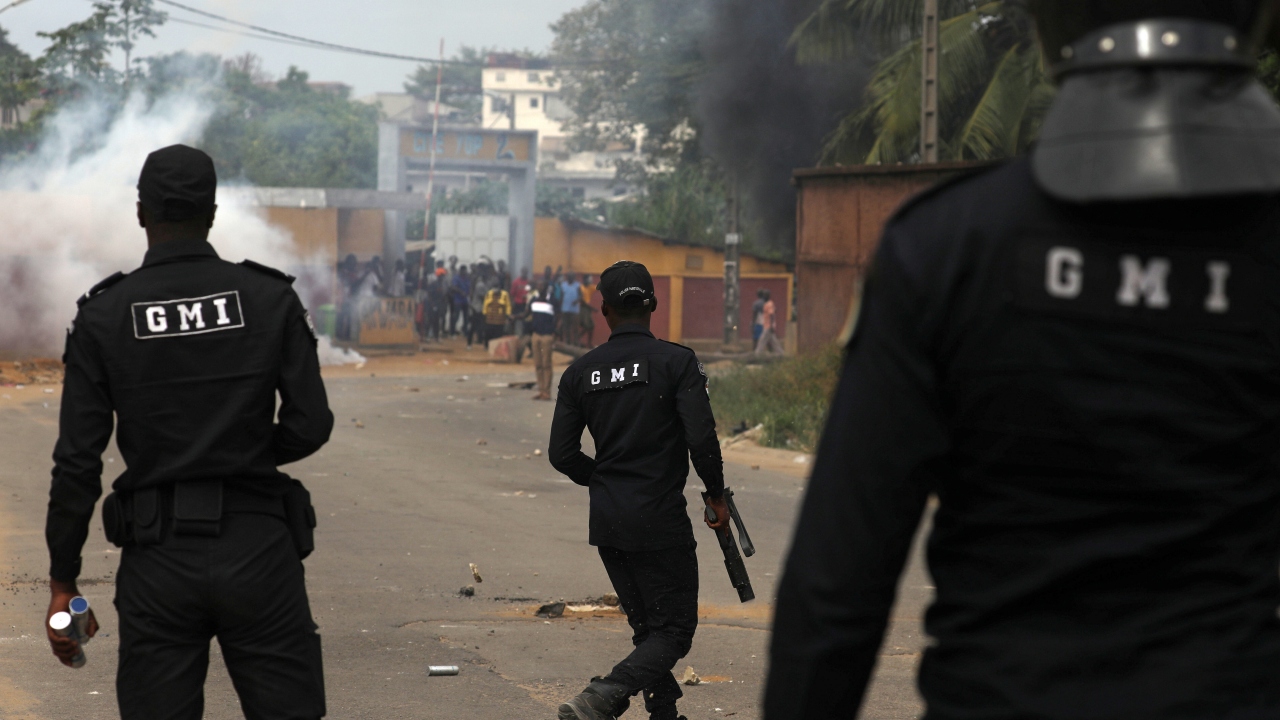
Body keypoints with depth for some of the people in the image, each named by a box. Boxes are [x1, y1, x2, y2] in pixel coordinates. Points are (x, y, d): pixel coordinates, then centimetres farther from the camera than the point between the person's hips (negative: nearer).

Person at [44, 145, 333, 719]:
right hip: (258, 548, 0)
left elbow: (77, 459, -4)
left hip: (158, 561, 0)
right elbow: (310, 426, -4)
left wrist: (62, 584, 2)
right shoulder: (270, 299, -1)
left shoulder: (104, 315, -2)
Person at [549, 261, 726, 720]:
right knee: (674, 630, -1)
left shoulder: (580, 372, 4)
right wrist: (717, 495, -1)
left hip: (607, 522, 5)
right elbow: (701, 438, -16)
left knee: (647, 626, 18)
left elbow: (562, 454, 4)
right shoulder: (677, 362, -9)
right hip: (661, 523, -5)